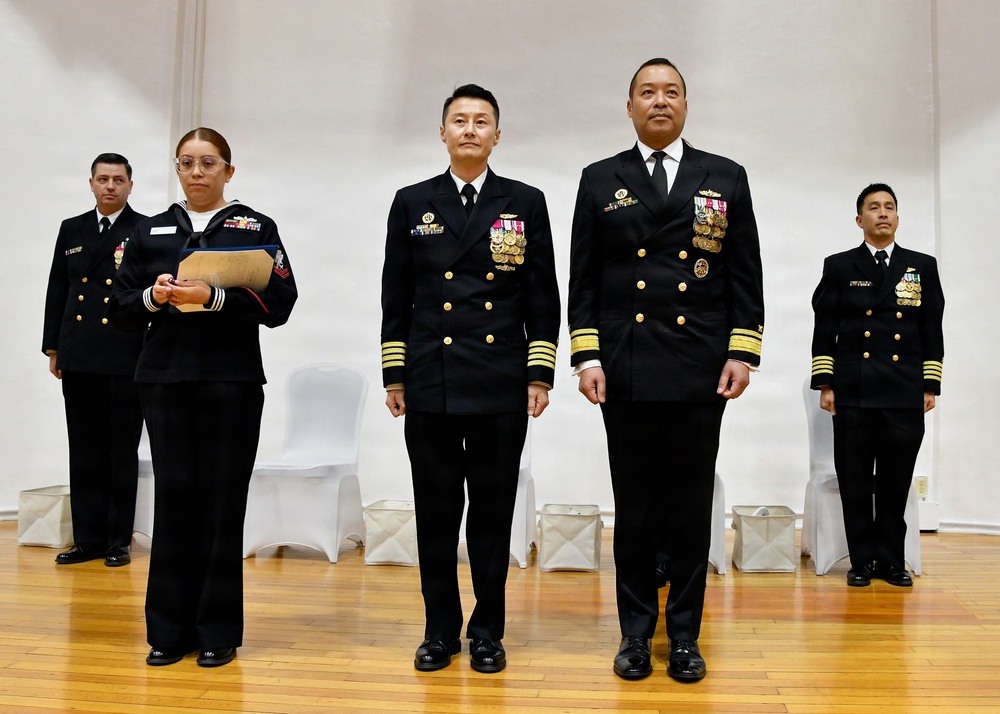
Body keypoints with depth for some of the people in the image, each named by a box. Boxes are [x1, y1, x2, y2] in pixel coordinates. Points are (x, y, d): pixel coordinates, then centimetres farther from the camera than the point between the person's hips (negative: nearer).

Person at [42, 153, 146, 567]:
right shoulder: (72, 230, 14)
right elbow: (57, 291, 15)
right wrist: (52, 347, 10)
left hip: (126, 359, -4)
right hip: (78, 360, 4)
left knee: (123, 453, 3)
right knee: (85, 453, 9)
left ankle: (118, 541, 12)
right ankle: (88, 539, 17)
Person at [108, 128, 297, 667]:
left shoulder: (256, 228, 5)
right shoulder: (150, 232, 14)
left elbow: (278, 305, -5)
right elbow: (120, 309, 12)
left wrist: (213, 297, -17)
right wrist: (154, 297, -9)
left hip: (232, 379, -2)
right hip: (165, 377, 2)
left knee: (222, 501, 0)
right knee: (174, 496, 3)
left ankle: (218, 631, 12)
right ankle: (170, 628, 15)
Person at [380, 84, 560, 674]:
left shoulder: (526, 203, 7)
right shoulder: (412, 203, 9)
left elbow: (543, 295, 5)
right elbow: (396, 296, 8)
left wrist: (541, 373, -1)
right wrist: (394, 374, 4)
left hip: (501, 387, -1)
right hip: (430, 386, 1)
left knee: (493, 512, 6)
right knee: (436, 512, 7)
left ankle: (488, 631, 20)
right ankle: (440, 630, 21)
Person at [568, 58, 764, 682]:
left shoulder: (726, 178, 9)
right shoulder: (600, 180, 9)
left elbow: (745, 276, 6)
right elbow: (583, 279, 5)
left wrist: (742, 353, -3)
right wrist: (586, 356, -3)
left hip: (700, 371, 0)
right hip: (626, 371, 0)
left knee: (692, 507, 7)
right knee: (634, 506, 7)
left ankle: (685, 635, 20)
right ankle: (636, 632, 20)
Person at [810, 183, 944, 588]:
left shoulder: (922, 267, 12)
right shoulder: (839, 267, 7)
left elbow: (932, 330, 10)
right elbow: (824, 330, 5)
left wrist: (930, 386, 4)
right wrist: (824, 384, -2)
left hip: (905, 396, 1)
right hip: (853, 395, -1)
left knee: (896, 482, 5)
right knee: (855, 483, 3)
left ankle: (891, 561, 16)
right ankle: (862, 561, 13)